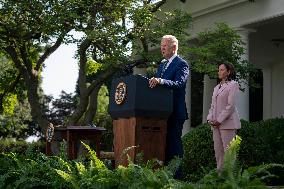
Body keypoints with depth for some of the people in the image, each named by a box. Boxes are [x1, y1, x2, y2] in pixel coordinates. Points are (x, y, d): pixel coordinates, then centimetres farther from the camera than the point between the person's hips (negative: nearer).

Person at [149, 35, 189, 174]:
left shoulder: (182, 64, -6)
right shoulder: (162, 64, 20)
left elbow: (179, 84, -22)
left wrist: (160, 81, -37)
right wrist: (152, 82, -2)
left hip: (175, 112, -8)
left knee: (174, 142, -6)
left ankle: (176, 175, -2)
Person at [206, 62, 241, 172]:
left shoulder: (233, 85, -4)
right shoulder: (216, 87, 20)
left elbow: (230, 105, -12)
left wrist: (219, 120, -15)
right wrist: (210, 118, 3)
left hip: (227, 122, -8)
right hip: (216, 123, 8)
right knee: (218, 150, 8)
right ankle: (220, 172, 13)